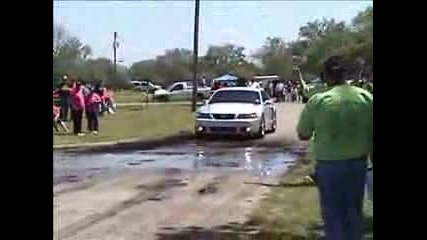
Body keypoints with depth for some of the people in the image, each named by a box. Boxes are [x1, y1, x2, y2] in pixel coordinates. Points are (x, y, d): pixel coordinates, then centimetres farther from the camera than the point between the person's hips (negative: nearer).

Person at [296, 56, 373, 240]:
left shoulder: (318, 101, -13)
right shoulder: (367, 97, -4)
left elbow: (303, 135, -5)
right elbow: (371, 133, 2)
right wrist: (370, 156, 14)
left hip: (330, 165, -3)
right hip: (358, 163, 3)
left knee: (333, 214, 9)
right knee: (354, 212, 18)